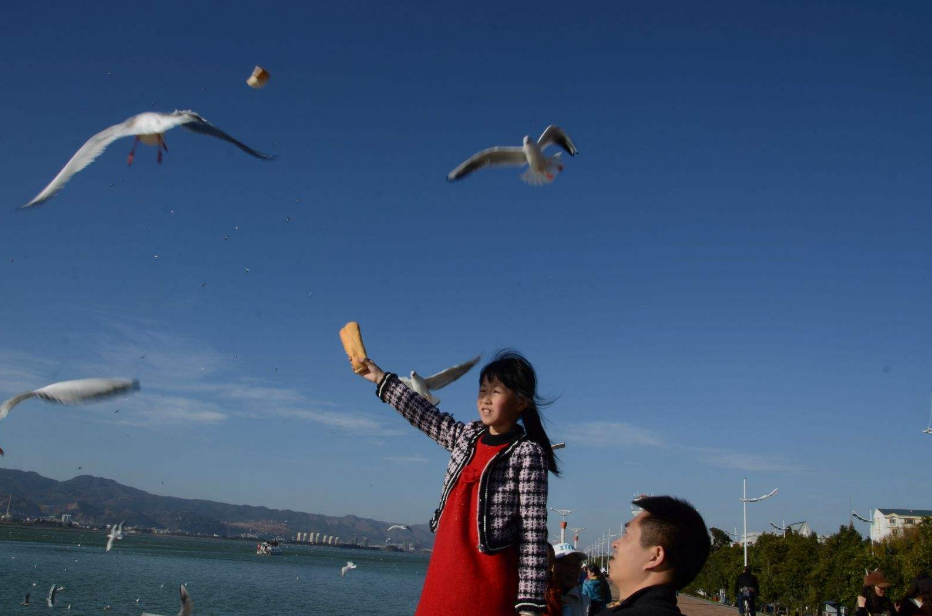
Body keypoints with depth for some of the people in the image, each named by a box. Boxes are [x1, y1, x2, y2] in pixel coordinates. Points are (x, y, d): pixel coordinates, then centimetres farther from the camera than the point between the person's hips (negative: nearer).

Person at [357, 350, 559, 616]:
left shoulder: (528, 454, -9)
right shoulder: (467, 436, 11)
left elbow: (534, 533, -13)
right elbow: (426, 415, 24)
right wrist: (382, 379, 31)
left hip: (488, 578, -6)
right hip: (445, 569, 7)